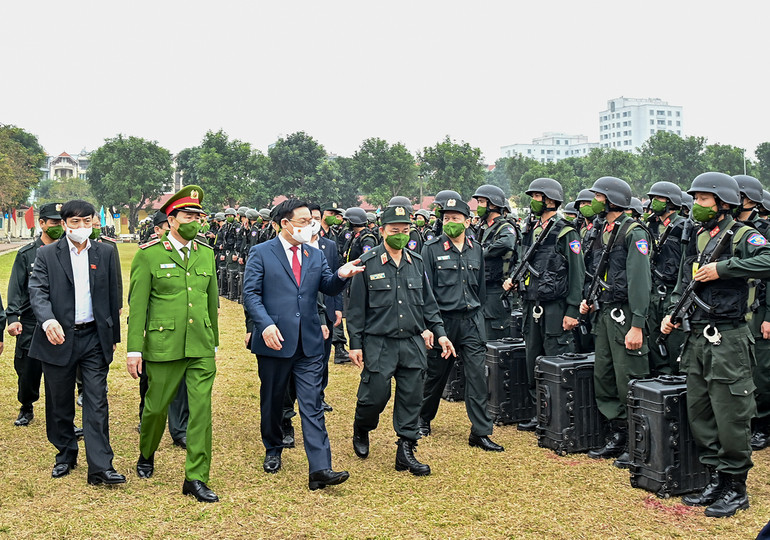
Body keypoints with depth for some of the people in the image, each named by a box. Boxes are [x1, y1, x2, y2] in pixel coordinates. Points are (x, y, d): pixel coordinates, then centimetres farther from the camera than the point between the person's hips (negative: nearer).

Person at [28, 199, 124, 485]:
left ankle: (101, 467, -2)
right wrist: (48, 320, -29)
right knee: (59, 403, 12)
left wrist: (113, 335, 10)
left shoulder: (106, 253, 7)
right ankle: (65, 456, 31)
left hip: (94, 338, 0)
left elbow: (112, 295, 10)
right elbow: (37, 291, -9)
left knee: (97, 403, -4)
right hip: (58, 338, 0)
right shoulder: (46, 254, 2)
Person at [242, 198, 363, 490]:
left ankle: (320, 469, -5)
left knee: (312, 406, -3)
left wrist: (341, 275, -17)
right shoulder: (261, 253, -1)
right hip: (275, 341, -2)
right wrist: (265, 324, -20)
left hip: (309, 343, 3)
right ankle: (273, 450, 37)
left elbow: (329, 288, 6)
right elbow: (250, 293, -6)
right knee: (273, 401, 14)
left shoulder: (315, 255, 13)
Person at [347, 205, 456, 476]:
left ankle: (406, 452, 16)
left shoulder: (416, 263, 9)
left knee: (411, 398, 5)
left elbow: (428, 303, 15)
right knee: (375, 395, -1)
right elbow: (356, 308, -2)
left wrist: (439, 332, 7)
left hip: (412, 343, 4)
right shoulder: (367, 264, -4)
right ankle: (361, 430, 31)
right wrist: (355, 344, -4)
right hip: (378, 344, -4)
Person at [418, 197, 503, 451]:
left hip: (472, 320, 3)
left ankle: (480, 432, 3)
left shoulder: (476, 250, 8)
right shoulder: (432, 249, -4)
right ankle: (424, 420, 34)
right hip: (443, 320, -3)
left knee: (477, 375, -3)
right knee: (436, 374, 10)